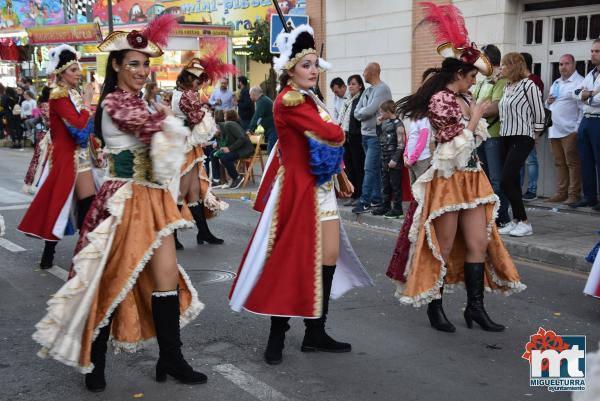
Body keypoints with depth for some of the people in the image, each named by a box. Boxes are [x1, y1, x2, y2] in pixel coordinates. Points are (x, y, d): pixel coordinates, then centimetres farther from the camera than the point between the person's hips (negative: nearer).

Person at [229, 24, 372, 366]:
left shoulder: (310, 99, 14)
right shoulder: (289, 101, -14)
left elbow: (331, 141, 18)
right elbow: (331, 134, -20)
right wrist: (338, 131, 1)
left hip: (320, 186, 9)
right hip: (298, 187, -9)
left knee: (331, 256, 8)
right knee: (290, 261, -1)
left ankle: (315, 333, 17)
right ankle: (277, 336, 11)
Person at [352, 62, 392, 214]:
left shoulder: (382, 89, -11)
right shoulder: (367, 91, 16)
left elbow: (370, 110, -20)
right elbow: (357, 112, 10)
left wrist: (360, 112, 0)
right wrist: (364, 113, -10)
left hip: (376, 135, -9)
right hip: (366, 134, 9)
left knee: (370, 169, -10)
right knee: (374, 168, 12)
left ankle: (365, 202, -9)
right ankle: (376, 199, 18)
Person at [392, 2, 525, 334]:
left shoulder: (463, 99, 9)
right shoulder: (440, 100, -14)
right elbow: (457, 144, -18)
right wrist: (476, 115, -7)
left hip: (472, 179, 9)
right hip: (448, 181, -8)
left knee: (479, 243, 7)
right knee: (443, 248, 1)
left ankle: (475, 306, 14)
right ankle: (435, 307, 14)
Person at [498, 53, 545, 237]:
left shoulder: (529, 86, -11)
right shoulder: (508, 86, 12)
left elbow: (539, 114, -8)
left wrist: (535, 137, -2)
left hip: (522, 139, -8)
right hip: (507, 138, 8)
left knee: (506, 182, -13)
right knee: (513, 181, 10)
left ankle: (524, 222, -5)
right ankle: (516, 220, 17)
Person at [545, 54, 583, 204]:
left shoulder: (579, 82, -4)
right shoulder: (556, 83, 21)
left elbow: (583, 108, -11)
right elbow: (549, 106, 30)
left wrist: (577, 128, -17)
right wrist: (548, 102, 6)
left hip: (570, 130, -7)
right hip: (554, 130, 7)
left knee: (572, 163, -6)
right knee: (559, 163, 10)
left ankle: (574, 194, -3)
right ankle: (561, 193, 15)